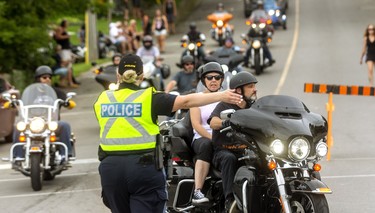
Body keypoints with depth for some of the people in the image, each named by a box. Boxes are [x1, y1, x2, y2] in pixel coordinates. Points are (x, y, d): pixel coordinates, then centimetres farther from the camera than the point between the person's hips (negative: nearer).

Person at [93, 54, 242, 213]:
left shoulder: (102, 99, 7)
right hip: (144, 165, -4)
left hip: (111, 167, 4)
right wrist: (221, 96, -4)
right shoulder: (149, 98, -4)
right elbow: (187, 101, -8)